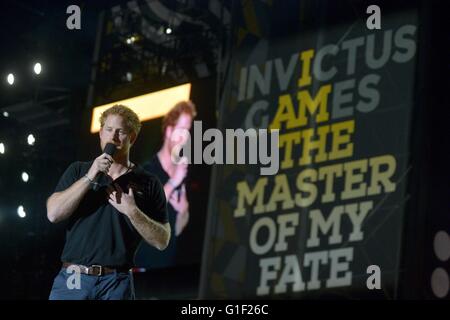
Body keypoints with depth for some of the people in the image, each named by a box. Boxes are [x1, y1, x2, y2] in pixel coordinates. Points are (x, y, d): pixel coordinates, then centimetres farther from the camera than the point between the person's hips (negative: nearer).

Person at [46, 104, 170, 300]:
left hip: (116, 284, 0)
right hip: (73, 279, 0)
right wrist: (90, 177, -9)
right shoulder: (78, 171, 12)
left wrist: (132, 212, -10)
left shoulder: (149, 184, 8)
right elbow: (53, 213, -3)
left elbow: (162, 241, 3)